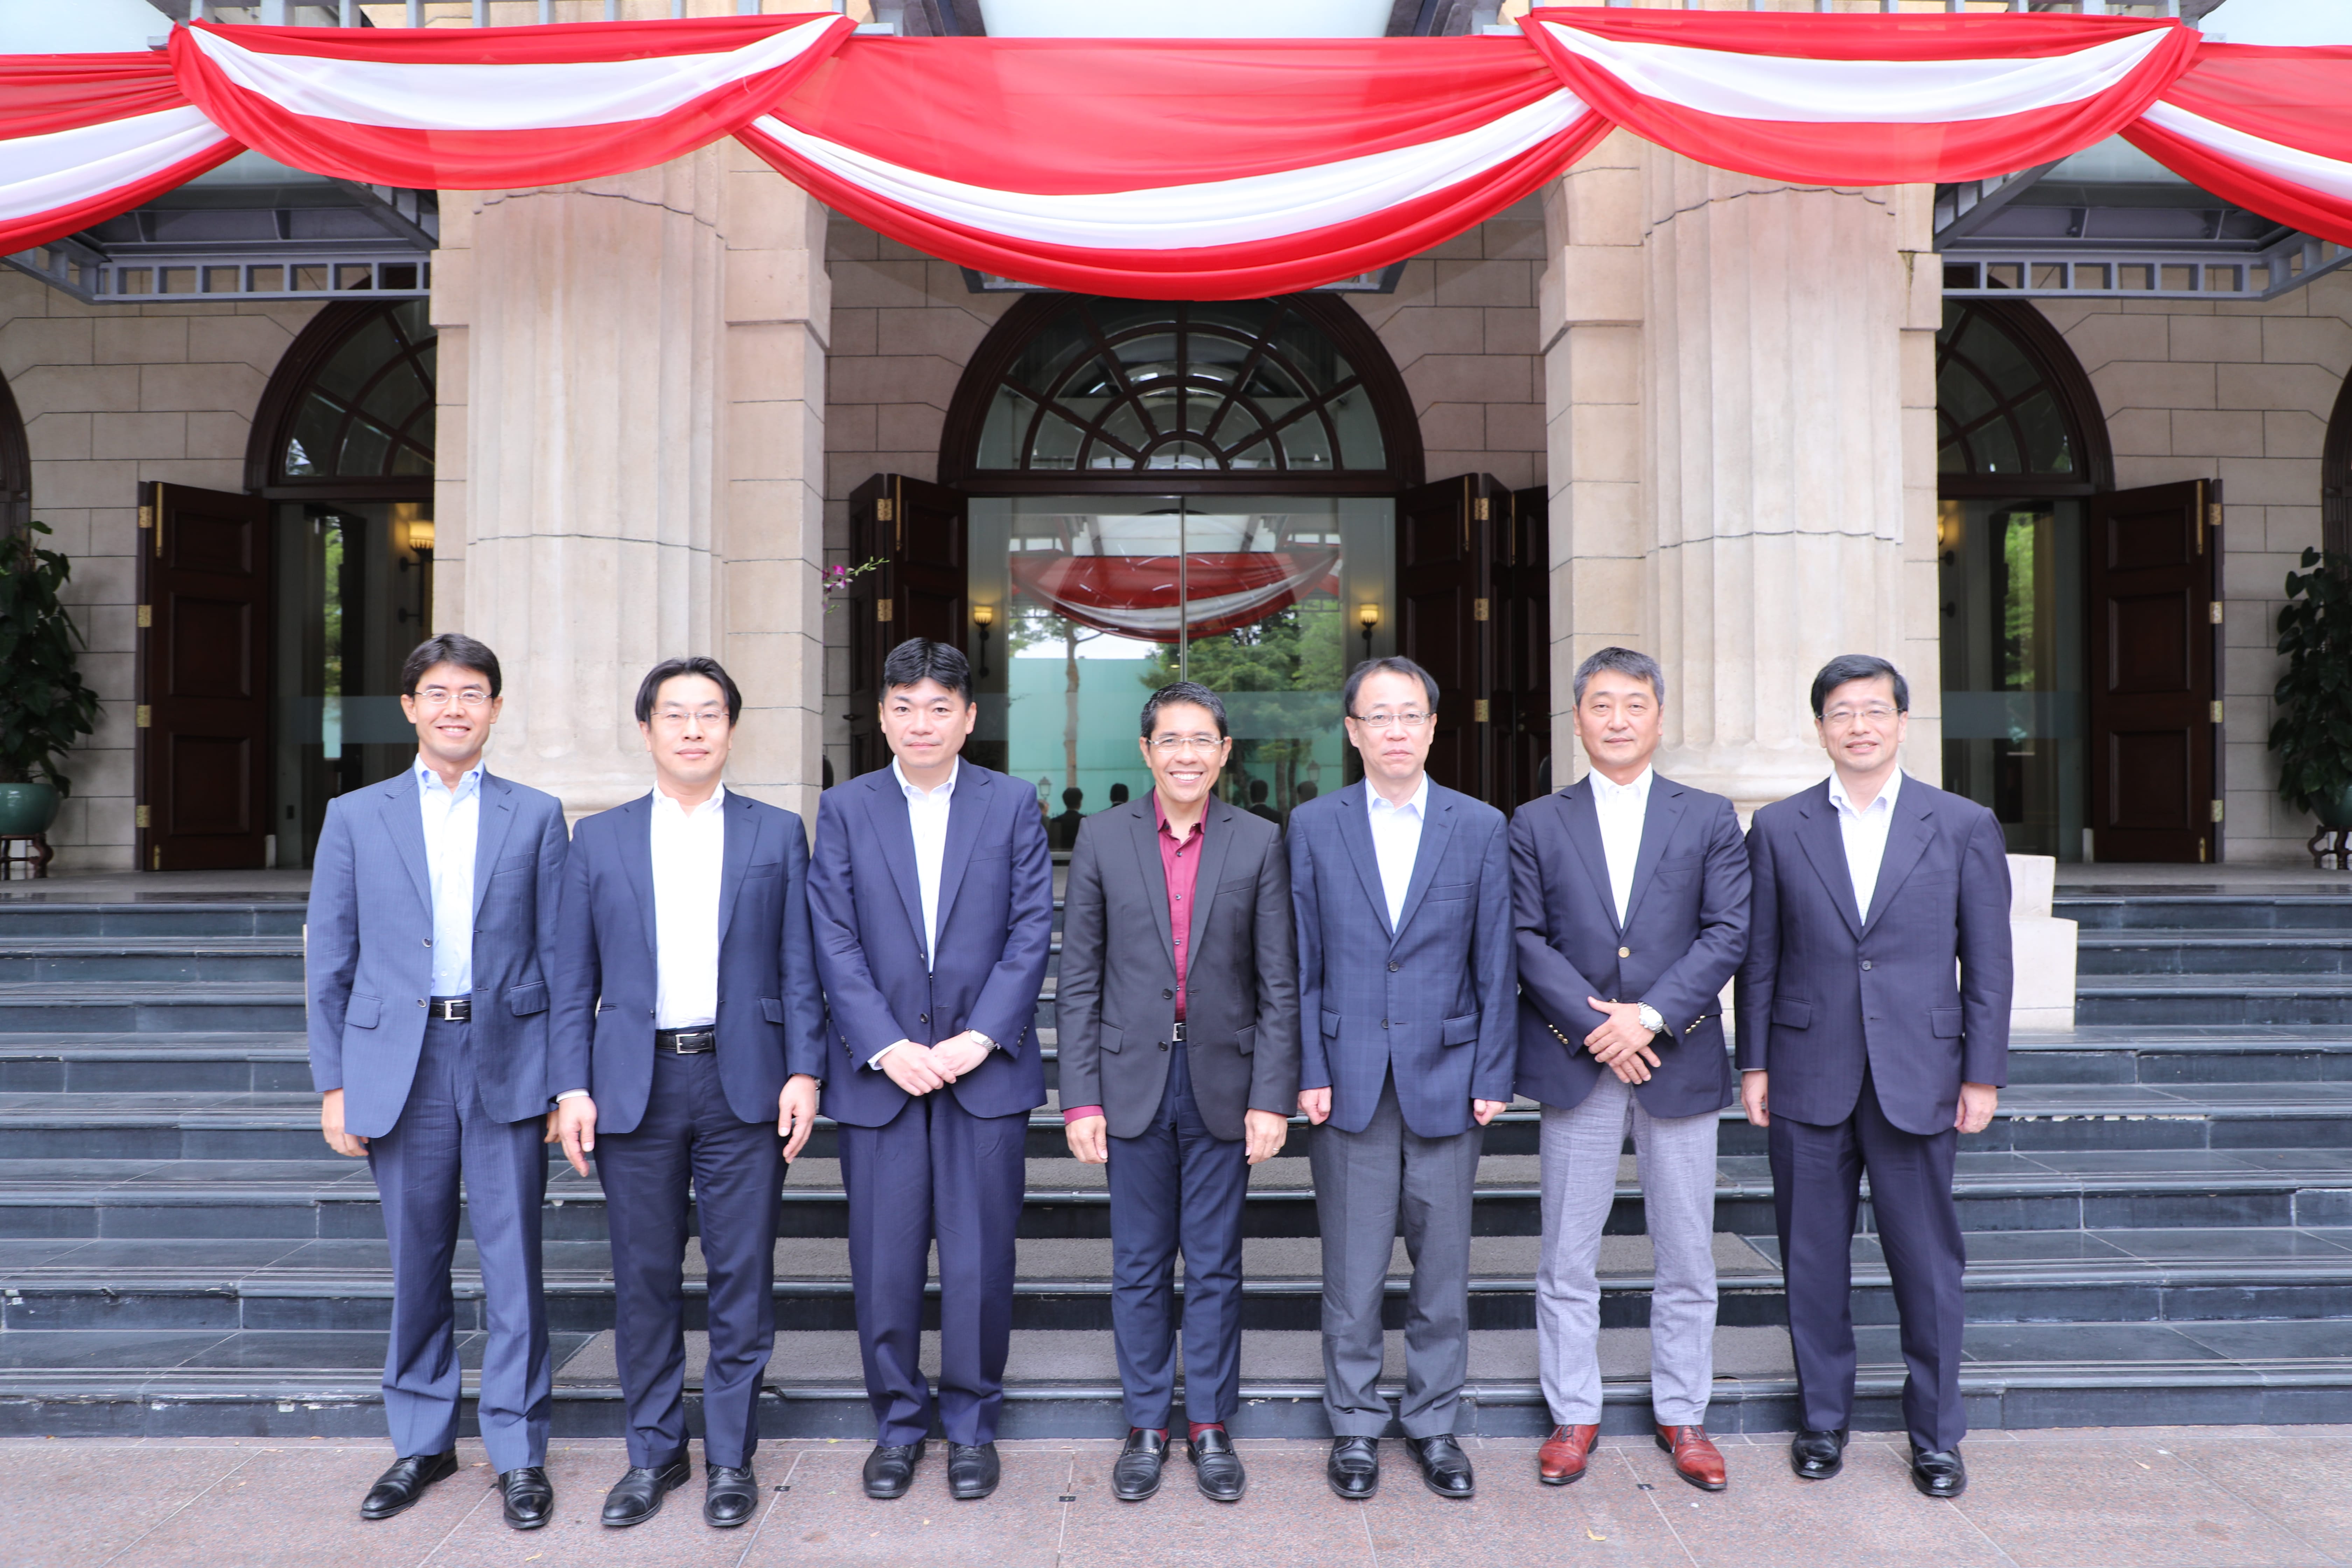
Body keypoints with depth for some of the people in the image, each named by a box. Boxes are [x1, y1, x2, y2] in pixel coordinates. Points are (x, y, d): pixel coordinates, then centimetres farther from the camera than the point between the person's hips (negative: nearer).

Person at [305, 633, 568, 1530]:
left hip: (507, 1060, -1)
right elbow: (328, 960, 7)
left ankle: (518, 1452, 16)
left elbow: (559, 954, 4)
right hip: (399, 1066, 1)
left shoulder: (535, 817, 5)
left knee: (512, 1263, 3)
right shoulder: (356, 817, 7)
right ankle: (421, 1442, 29)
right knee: (416, 1264, 11)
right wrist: (333, 1081, 2)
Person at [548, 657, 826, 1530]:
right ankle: (653, 1452, 26)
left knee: (742, 1279, 4)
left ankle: (730, 1457, 19)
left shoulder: (777, 835, 6)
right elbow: (574, 980, 8)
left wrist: (803, 1073, -5)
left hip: (744, 1085, -1)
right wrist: (572, 1087, -1)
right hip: (635, 1087, 1)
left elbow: (799, 969, 4)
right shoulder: (599, 840, 9)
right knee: (644, 1281, 9)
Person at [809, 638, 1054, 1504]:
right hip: (878, 1069, 1)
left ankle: (971, 1423, 23)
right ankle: (898, 1422, 25)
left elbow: (1032, 933, -1)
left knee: (980, 1259, 5)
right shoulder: (844, 809, 5)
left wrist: (978, 1039, -10)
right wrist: (888, 1048, -10)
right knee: (884, 1261, 7)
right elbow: (835, 943, 0)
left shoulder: (1011, 804, 4)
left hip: (985, 1067, 0)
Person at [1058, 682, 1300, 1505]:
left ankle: (1211, 1426, 25)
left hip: (1222, 1082, 0)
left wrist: (1272, 1097, -6)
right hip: (1134, 1080, 0)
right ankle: (1147, 1425, 26)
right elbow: (1078, 981, 0)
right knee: (1139, 1267, 10)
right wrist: (1080, 1098, -4)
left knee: (1215, 1267, 10)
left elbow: (1280, 984, 0)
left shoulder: (1260, 845, 0)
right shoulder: (1103, 839, 0)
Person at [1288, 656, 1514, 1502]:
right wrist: (1308, 1070, -4)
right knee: (1351, 1269, 7)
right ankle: (1356, 1425, 25)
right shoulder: (1314, 826, 2)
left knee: (1444, 1265, 10)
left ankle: (1435, 1424, 28)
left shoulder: (1481, 827, 3)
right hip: (1349, 1080, 0)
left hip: (1446, 1078, 1)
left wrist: (1493, 1076, -1)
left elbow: (1495, 963, 3)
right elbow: (1301, 962, 2)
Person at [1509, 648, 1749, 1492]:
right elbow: (1525, 938, -1)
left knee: (1686, 1256, 10)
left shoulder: (1710, 818, 6)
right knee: (1568, 1257, 7)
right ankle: (1573, 1416, 21)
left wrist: (1650, 1016, -13)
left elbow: (1729, 932, -2)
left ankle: (1682, 1416, 26)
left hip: (1680, 1060, 1)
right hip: (1575, 1064, 0)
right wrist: (1594, 1026, -12)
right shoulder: (1536, 823, 6)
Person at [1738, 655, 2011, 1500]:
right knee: (1813, 1260, 10)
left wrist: (1983, 1075, -1)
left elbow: (1988, 963, 3)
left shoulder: (1965, 826, 2)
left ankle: (1936, 1434, 25)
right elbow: (1759, 957, 6)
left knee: (1927, 1261, 7)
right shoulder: (1777, 828, 4)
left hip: (1918, 1080, -1)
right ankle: (1822, 1420, 26)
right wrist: (1754, 1064, 3)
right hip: (1808, 1079, 1)